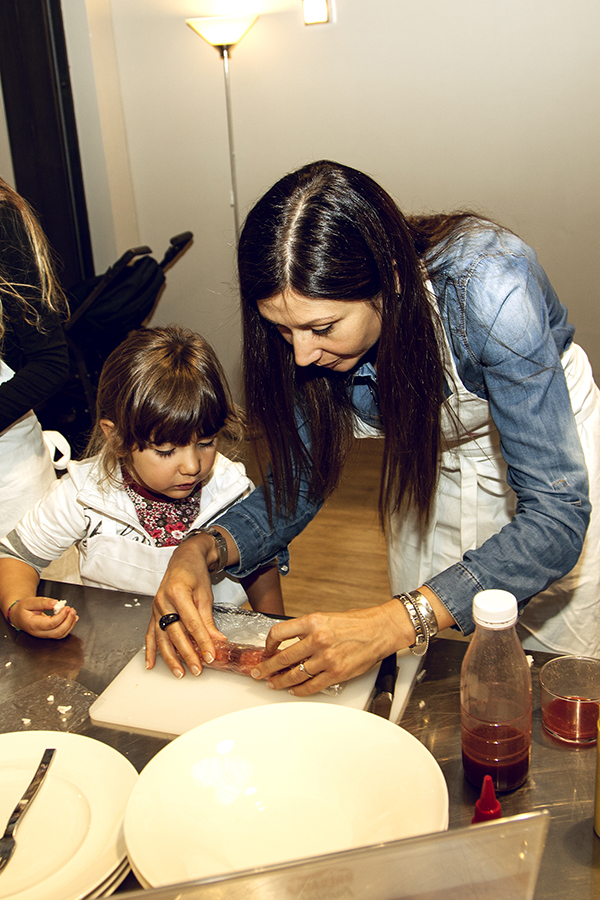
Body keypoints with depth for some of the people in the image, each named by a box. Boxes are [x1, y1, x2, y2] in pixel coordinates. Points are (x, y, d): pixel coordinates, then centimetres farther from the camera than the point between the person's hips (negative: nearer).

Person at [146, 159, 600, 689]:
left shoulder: (486, 292, -38)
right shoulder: (312, 328, -23)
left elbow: (556, 515, -38)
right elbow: (299, 484, -11)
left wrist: (394, 624, -48)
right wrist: (200, 550, -31)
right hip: (431, 477, 4)